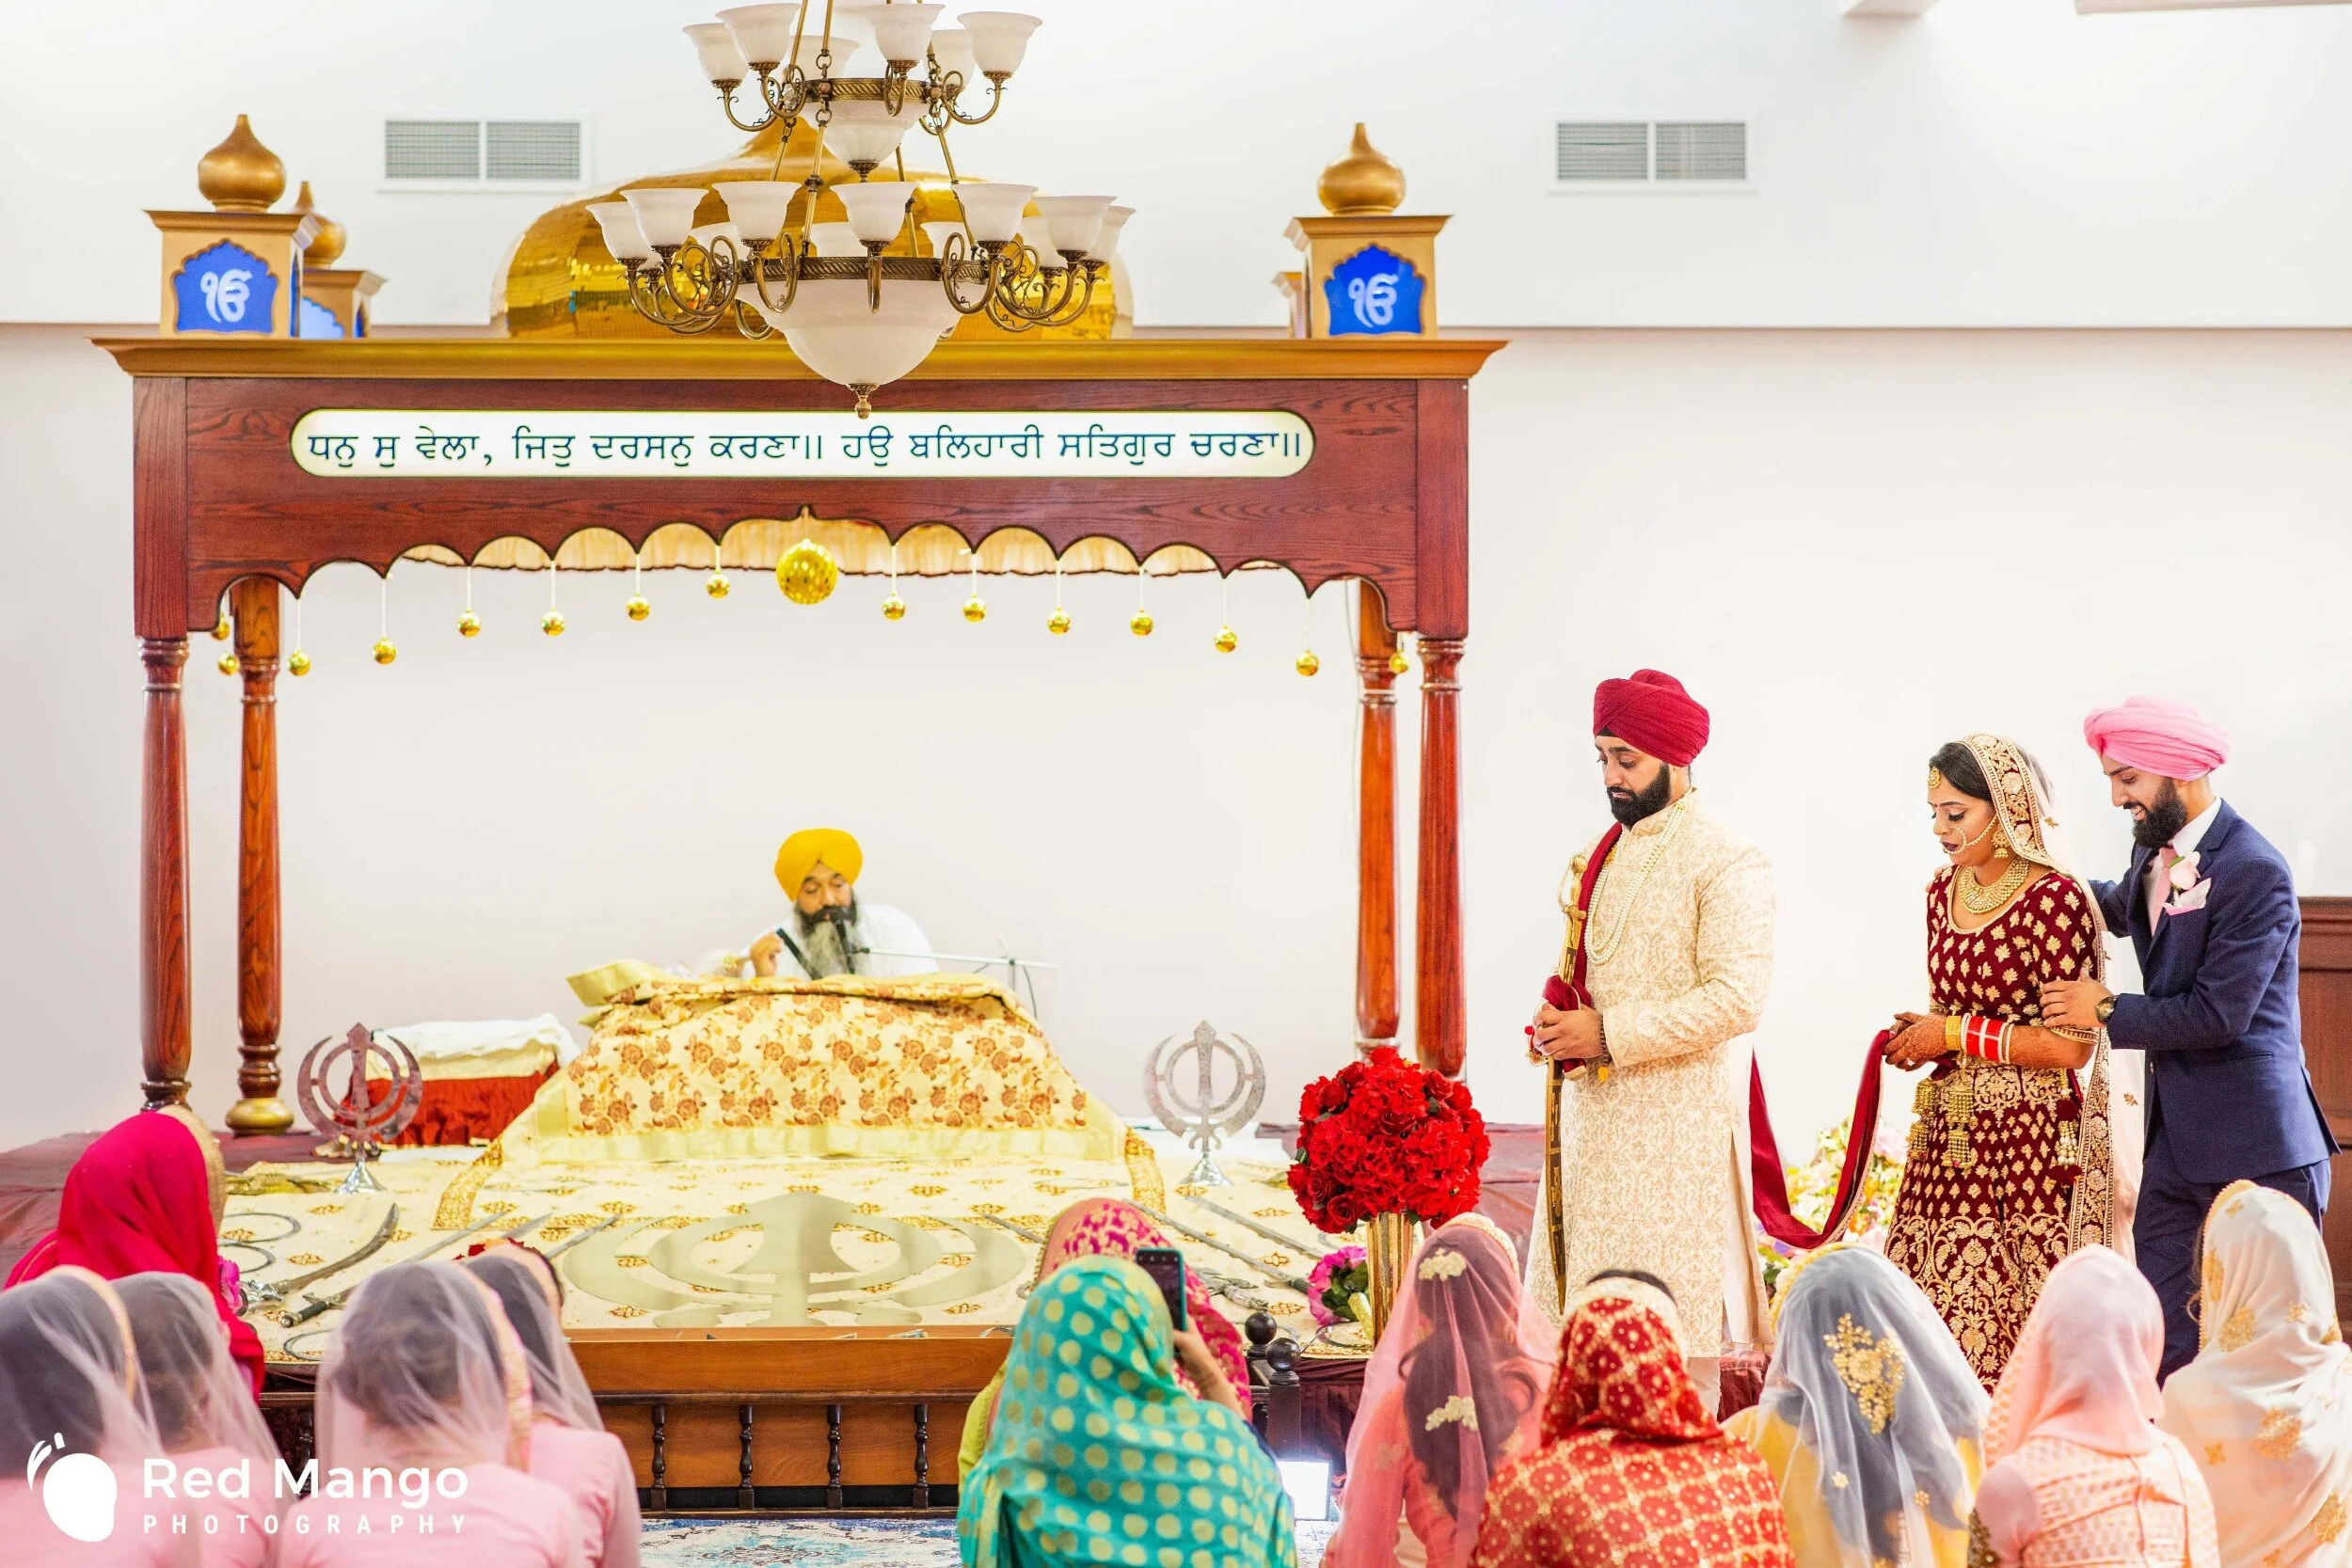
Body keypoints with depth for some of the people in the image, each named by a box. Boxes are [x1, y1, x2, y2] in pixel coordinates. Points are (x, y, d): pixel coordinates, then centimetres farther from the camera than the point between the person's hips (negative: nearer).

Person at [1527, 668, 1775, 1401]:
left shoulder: (1726, 862, -10)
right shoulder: (1601, 855, 14)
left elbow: (1736, 998, -18)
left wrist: (1609, 1035, -18)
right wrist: (1557, 1024, 3)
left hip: (1676, 1118, -8)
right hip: (1592, 1114, 8)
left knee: (1669, 1324, -5)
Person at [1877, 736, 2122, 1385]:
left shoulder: (2056, 900, -12)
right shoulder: (1944, 889, 11)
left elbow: (2073, 1044, -15)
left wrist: (1956, 1035, -12)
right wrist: (1922, 1033, 4)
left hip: (2034, 1136, -7)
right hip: (1953, 1131, 7)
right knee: (1936, 1296, 0)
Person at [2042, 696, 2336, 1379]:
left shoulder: (2255, 873, -18)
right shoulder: (2154, 848, 9)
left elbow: (2219, 1014, -22)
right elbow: (2124, 904, 35)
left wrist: (2107, 1009, -10)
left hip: (2256, 1143, -8)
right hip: (2175, 1137, 8)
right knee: (2160, 1335, 6)